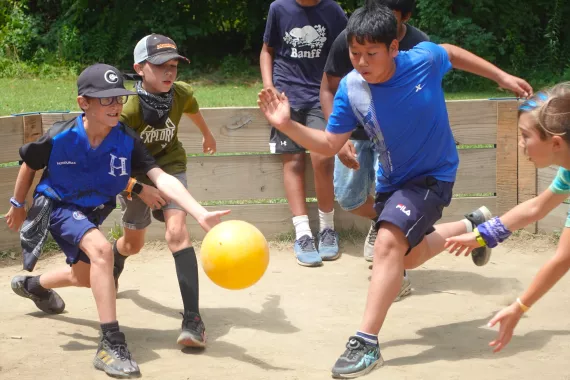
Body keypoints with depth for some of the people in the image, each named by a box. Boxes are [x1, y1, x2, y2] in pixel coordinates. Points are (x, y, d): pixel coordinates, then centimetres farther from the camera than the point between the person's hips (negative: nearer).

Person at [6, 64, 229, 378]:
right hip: (57, 206, -5)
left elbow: (162, 178, -34)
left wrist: (201, 214, -47)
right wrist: (18, 205, 6)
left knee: (85, 276, 25)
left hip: (93, 210, 5)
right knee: (101, 249, -33)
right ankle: (111, 345, -32)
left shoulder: (127, 141, -24)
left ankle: (32, 285, 60)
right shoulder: (60, 137, -28)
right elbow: (29, 165, -8)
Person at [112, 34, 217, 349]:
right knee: (133, 243, 19)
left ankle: (192, 319, -28)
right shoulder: (128, 107, -29)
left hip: (169, 165, 1)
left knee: (176, 231, -23)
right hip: (132, 174, -1)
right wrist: (140, 189, -29)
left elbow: (193, 111, 10)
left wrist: (207, 135, 30)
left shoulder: (181, 93, -17)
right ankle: (112, 269, 60)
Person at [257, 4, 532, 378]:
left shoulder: (425, 59, -24)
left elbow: (452, 53, 1)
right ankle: (473, 226, 52)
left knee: (389, 243, -27)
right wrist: (288, 125, -26)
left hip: (433, 175, -5)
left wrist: (502, 76, 10)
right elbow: (330, 144, -10)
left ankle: (367, 343, -24)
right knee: (410, 256, 24)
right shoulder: (351, 89, -18)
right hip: (392, 180, 5)